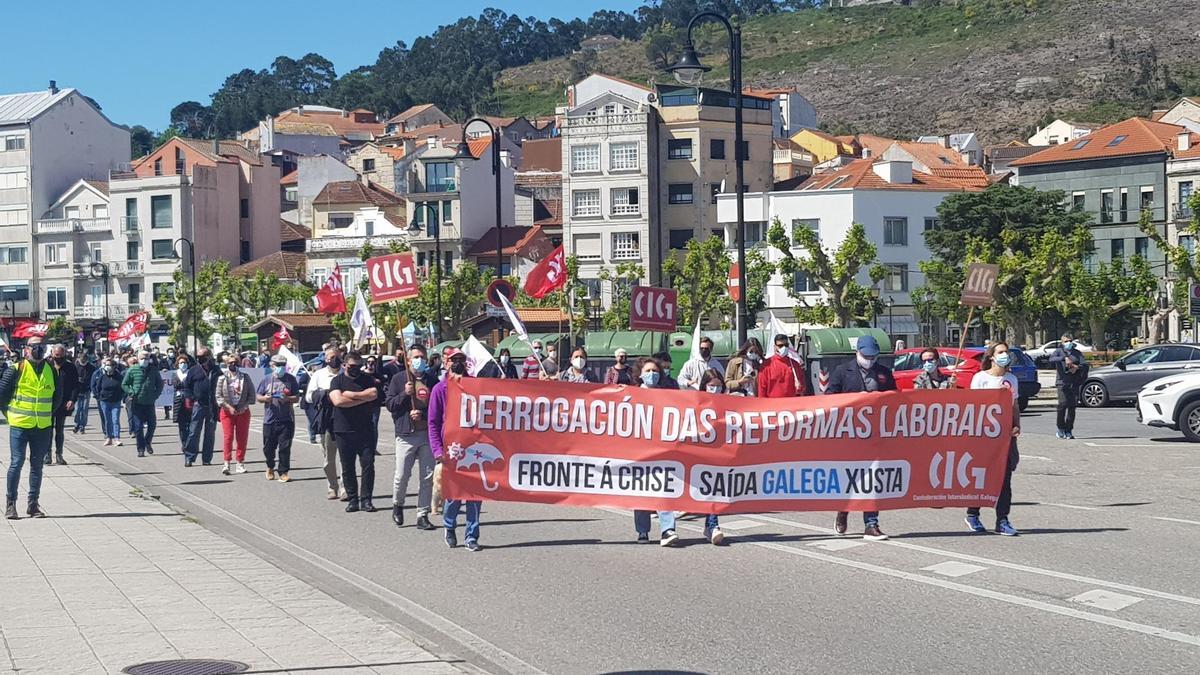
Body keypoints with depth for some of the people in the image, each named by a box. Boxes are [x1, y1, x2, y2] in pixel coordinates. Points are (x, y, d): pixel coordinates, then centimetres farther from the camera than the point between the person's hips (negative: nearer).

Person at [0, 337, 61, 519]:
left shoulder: (51, 371, 6)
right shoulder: (16, 370, -6)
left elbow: (57, 396, 18)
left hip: (43, 427, 4)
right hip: (19, 425, -4)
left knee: (37, 465, 8)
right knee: (16, 463, -3)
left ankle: (33, 504, 15)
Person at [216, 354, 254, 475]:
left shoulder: (245, 377, 4)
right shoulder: (222, 378, 2)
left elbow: (251, 395, 3)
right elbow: (218, 397, -1)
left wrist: (244, 406, -10)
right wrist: (229, 407, -13)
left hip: (243, 411, 2)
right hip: (227, 411, -2)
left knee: (242, 438, 3)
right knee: (228, 437, -9)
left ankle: (240, 463, 11)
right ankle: (226, 463, -11)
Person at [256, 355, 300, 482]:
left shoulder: (291, 379, 4)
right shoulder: (266, 379, 7)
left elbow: (297, 398, 3)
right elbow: (258, 396, 11)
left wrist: (287, 399, -17)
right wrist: (264, 398, -11)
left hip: (286, 420, -1)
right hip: (269, 419, 1)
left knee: (285, 447, -5)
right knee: (268, 447, 8)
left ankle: (283, 472, 3)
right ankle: (270, 467, 32)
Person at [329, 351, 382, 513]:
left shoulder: (367, 379, 9)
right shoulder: (337, 381, 4)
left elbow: (374, 393, -11)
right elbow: (338, 401, -14)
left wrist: (351, 394, -11)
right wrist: (364, 398, -9)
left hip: (365, 431, 1)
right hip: (344, 431, -1)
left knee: (368, 465, -3)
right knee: (347, 468, 5)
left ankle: (366, 499, 3)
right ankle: (352, 499, 13)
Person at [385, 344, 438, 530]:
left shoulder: (432, 380, 8)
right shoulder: (398, 379, 4)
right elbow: (389, 404, 1)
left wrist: (423, 414, -9)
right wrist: (404, 394, -14)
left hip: (428, 433, 2)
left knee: (427, 477, 2)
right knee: (401, 476, -3)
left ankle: (423, 516, 10)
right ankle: (397, 505, 25)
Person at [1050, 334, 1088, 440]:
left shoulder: (1077, 353, 17)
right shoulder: (1059, 351, 10)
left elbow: (1085, 364, 5)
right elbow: (1051, 359, -11)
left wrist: (1077, 367, -14)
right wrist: (1064, 358, -24)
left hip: (1074, 383, 3)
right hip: (1062, 382, -3)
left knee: (1072, 406, -1)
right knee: (1063, 404, -15)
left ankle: (1069, 431, 7)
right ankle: (1061, 428, -1)